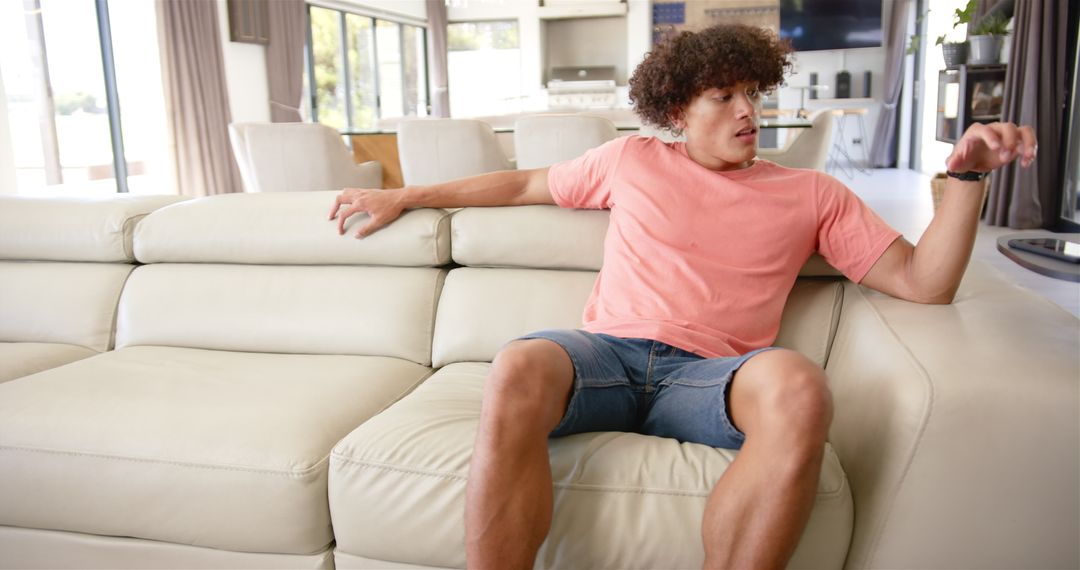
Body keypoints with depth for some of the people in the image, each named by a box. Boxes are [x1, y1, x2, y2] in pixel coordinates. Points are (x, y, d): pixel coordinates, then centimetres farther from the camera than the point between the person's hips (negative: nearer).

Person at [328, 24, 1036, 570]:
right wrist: (403, 197, 28)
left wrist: (967, 174, -2)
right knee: (516, 370, -36)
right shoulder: (632, 160, 18)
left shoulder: (812, 195, 17)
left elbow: (923, 282, 12)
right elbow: (525, 185, 27)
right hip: (606, 351, 0)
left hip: (709, 374, 0)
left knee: (799, 386, -36)